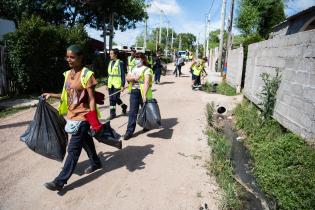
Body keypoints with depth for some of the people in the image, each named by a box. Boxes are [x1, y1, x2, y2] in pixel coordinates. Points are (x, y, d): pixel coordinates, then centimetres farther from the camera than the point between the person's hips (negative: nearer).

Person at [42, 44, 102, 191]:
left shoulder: (87, 74, -16)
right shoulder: (68, 74, 8)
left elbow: (91, 100, -17)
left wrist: (94, 122, -19)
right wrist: (51, 95, 7)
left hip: (82, 117, -8)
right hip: (72, 115, 8)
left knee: (73, 149, 0)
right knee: (86, 142, 22)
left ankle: (60, 181, 9)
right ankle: (96, 163, 42)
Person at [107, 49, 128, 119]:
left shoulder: (120, 63, -9)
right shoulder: (110, 62, 12)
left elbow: (123, 74, -11)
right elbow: (109, 74, 16)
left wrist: (123, 85, -15)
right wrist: (108, 83, 14)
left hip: (117, 84, -6)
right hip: (110, 84, 6)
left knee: (115, 98, -5)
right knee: (111, 99, 7)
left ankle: (123, 106, 22)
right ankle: (112, 113, 18)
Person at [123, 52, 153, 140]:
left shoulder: (146, 69, -8)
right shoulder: (133, 69, 14)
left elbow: (146, 82, -18)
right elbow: (127, 78, 8)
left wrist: (144, 94, -28)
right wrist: (134, 78, -14)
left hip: (142, 92, -5)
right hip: (133, 92, 5)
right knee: (132, 112, 1)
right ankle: (130, 131, 2)